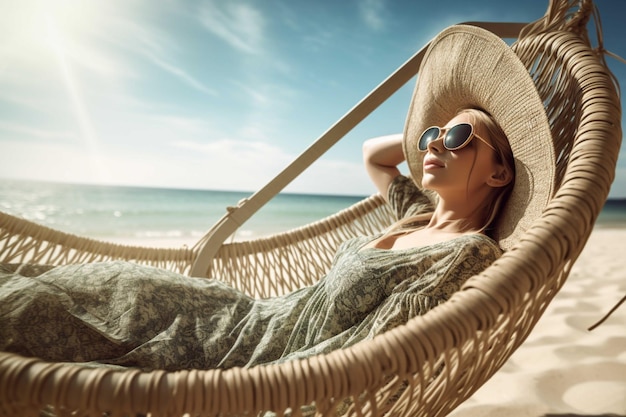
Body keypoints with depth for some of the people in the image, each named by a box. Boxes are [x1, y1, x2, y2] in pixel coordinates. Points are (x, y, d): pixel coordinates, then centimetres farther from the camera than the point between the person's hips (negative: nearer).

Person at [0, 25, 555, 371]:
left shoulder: (471, 255, -18)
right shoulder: (420, 216, 7)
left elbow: (353, 358, -26)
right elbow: (373, 154, 26)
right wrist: (428, 127, 16)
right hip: (258, 317, 7)